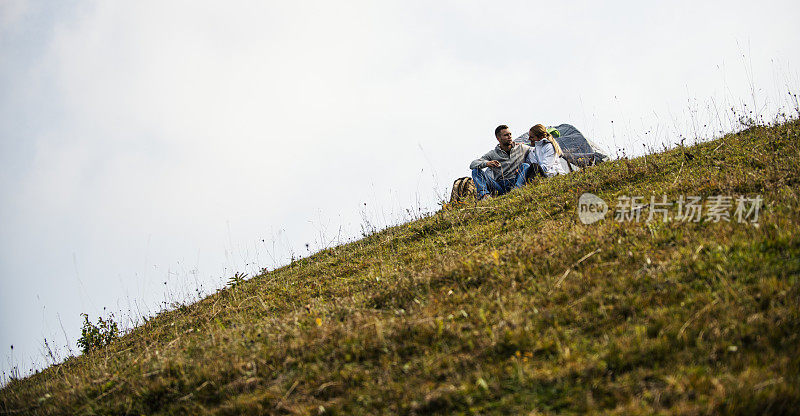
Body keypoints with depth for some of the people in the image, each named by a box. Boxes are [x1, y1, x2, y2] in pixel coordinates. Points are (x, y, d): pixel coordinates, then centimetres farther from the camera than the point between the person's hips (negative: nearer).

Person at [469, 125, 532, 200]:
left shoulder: (521, 148, 14)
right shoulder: (493, 154, 10)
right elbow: (472, 165, 3)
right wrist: (487, 163, -19)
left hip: (514, 183, -1)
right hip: (499, 186, 1)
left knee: (525, 166, -23)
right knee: (476, 171, -14)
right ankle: (484, 194, -41)